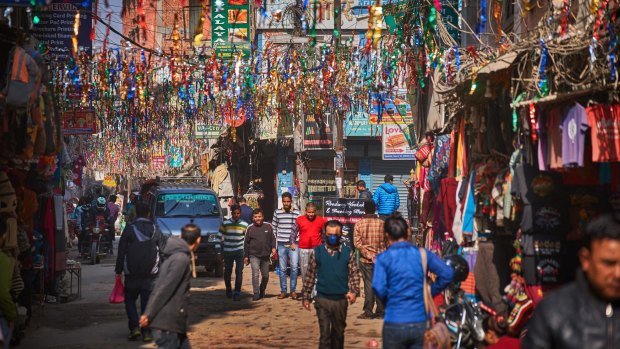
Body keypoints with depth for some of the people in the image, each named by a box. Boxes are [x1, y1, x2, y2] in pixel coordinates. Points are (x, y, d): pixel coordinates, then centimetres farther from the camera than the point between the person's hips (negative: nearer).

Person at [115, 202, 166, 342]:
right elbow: (163, 251, 4)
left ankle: (134, 327, -2)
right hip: (150, 274, 2)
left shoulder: (129, 230, -4)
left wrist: (118, 270, 3)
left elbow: (121, 252, -3)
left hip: (132, 273, -1)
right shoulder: (156, 231, 3)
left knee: (130, 300, 12)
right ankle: (147, 332, 4)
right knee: (147, 303, 6)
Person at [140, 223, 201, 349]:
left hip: (175, 318, 9)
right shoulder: (181, 259, -18)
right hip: (170, 318, -9)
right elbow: (165, 288, -20)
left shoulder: (177, 255, 12)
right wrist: (149, 314, -19)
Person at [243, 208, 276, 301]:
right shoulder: (250, 228, 1)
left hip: (266, 256, 2)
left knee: (265, 276, 12)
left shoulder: (268, 226, 3)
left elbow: (273, 238, 11)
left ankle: (262, 291, 33)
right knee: (255, 274, -15)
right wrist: (246, 256, 4)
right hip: (254, 256, -2)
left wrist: (273, 247, -5)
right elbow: (246, 243, 6)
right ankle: (256, 293, -13)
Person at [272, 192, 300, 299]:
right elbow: (273, 229, 7)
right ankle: (283, 291, 13)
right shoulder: (277, 213, 4)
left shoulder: (296, 213, 2)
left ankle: (293, 290, 5)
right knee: (282, 269, 6)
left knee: (294, 267, -8)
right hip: (281, 245, 1)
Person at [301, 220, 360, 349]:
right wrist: (306, 296, 4)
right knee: (325, 334, -5)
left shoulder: (348, 253, 0)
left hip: (341, 300, 2)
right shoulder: (317, 252, -2)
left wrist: (354, 291, -14)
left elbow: (354, 274, 2)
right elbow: (310, 275, 4)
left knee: (339, 333, 14)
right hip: (322, 299, -2)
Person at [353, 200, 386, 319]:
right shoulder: (382, 224, -4)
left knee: (368, 285, 4)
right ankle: (380, 312, 9)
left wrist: (369, 255, -10)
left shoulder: (359, 224, -4)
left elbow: (357, 243, -10)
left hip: (365, 260, 0)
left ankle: (368, 312, 5)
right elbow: (387, 242, -2)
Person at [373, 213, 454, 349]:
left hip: (394, 324, -2)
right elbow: (447, 274, -4)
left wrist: (388, 302, 6)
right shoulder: (423, 254, 3)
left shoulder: (383, 258, -4)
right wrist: (431, 292, 9)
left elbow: (379, 289, -15)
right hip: (421, 322, 2)